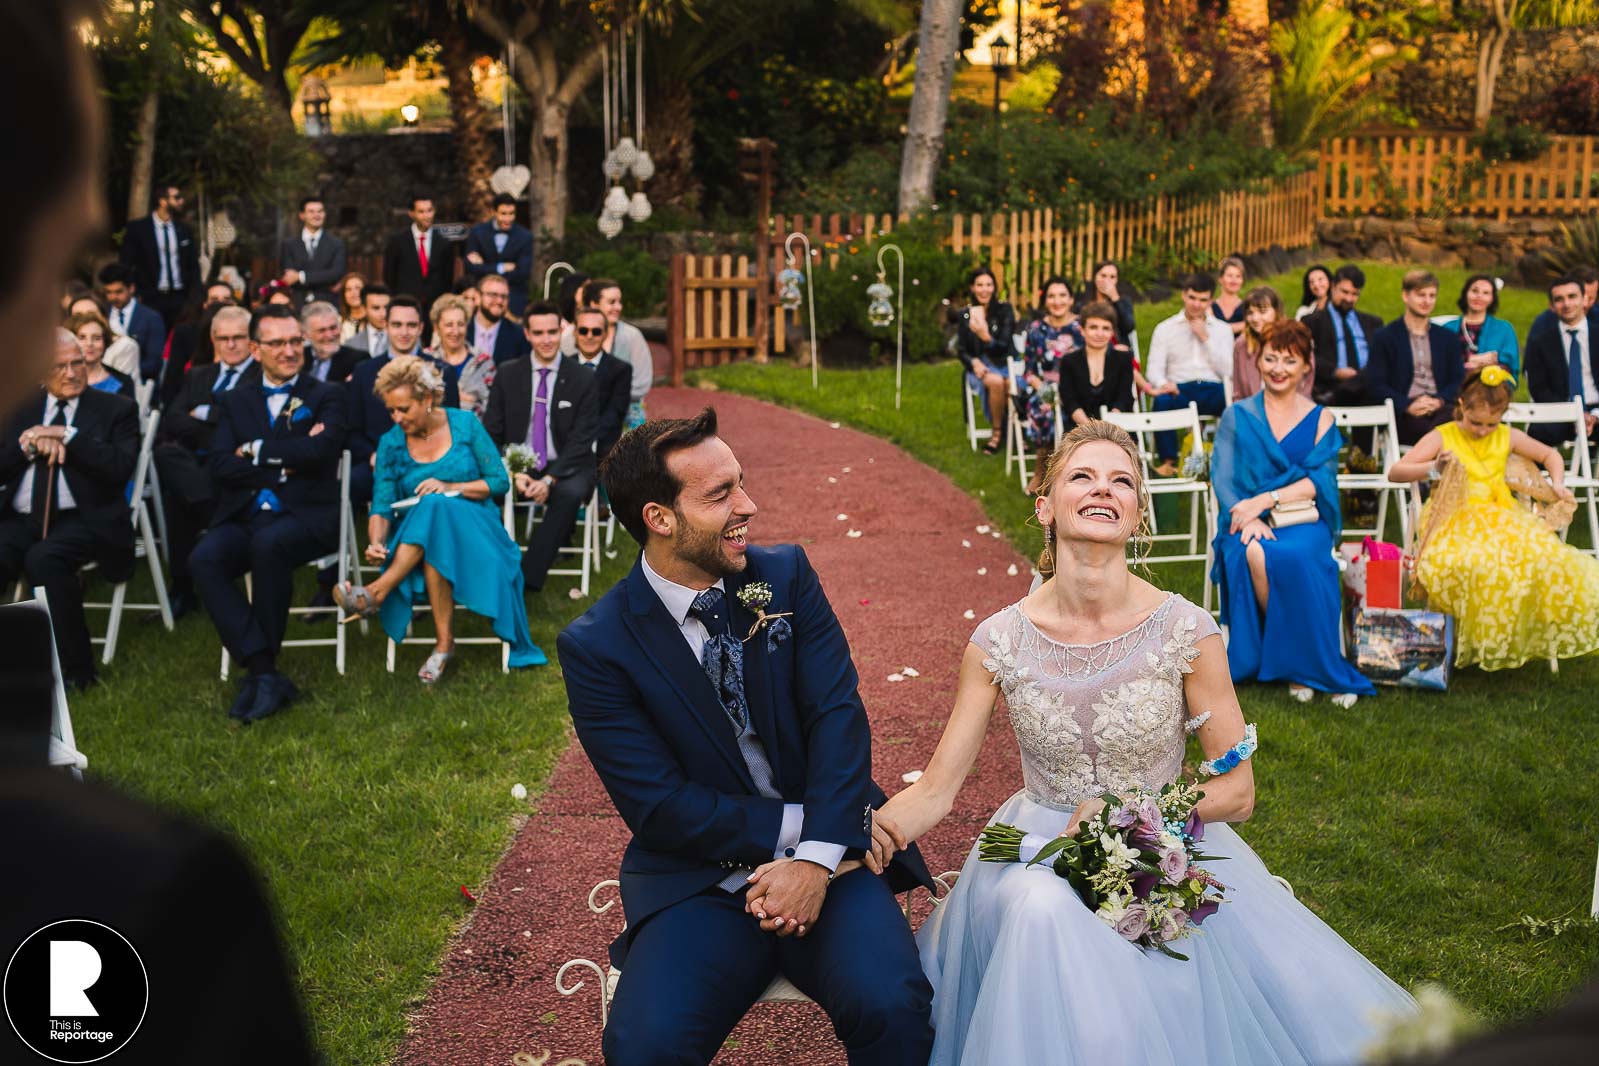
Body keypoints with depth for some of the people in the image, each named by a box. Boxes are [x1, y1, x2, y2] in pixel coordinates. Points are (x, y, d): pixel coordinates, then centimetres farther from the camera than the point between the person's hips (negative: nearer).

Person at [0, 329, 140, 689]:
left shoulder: (117, 409, 7)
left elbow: (120, 468, -8)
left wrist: (67, 436, -11)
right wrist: (30, 443, -7)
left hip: (83, 519, -4)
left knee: (43, 559, -34)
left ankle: (75, 670, -21)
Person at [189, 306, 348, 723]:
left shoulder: (326, 396, 11)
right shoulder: (235, 401, 19)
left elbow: (319, 450, -10)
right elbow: (221, 467, 4)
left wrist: (256, 451, -2)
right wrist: (283, 465, -7)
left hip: (305, 515, -3)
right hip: (243, 517, 3)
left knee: (268, 543, -36)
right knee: (203, 559, -28)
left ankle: (260, 673, -20)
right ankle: (265, 672, -26)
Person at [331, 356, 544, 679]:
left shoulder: (464, 424, -1)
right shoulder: (391, 443, 3)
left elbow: (500, 482, -1)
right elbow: (381, 507, -4)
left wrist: (450, 488, -15)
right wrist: (376, 543, -26)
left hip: (474, 532, -1)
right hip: (415, 542, 2)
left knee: (434, 505, -36)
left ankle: (378, 592, -39)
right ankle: (444, 642, -40)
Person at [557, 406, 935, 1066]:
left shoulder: (786, 574, 2)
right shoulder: (595, 646, -6)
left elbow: (839, 714, -7)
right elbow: (658, 806, -10)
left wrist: (817, 857, -20)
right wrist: (796, 826, -15)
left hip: (827, 855, 2)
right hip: (699, 879, -1)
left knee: (890, 1005, -25)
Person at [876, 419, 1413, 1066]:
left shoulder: (1186, 632, -10)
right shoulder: (999, 642, -7)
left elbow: (1237, 791, -2)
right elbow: (933, 792, -4)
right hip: (1039, 846, 1)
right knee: (1044, 917, -33)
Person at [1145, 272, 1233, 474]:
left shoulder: (1222, 330, 18)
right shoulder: (1165, 329, 15)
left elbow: (1226, 371, 4)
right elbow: (1153, 368, 4)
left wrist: (1205, 338, -1)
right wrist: (1163, 383, -20)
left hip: (1213, 390, 1)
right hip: (1180, 390, 0)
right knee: (1161, 401, -37)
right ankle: (1168, 461, -26)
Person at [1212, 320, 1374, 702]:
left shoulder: (1320, 419, 10)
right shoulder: (1237, 416, 10)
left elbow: (1320, 481, -2)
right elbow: (1222, 478, 0)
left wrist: (1267, 499, -16)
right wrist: (1248, 517, -18)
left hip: (1303, 519, 0)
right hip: (1248, 519, 0)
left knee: (1295, 556, -35)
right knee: (1254, 554, -35)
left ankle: (1307, 665, -19)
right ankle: (1288, 659, -19)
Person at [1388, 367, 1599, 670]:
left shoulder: (1507, 437, 12)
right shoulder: (1442, 437, 2)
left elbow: (1550, 455, 29)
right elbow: (1394, 473, -5)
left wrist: (1557, 483, 10)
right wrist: (1433, 468, -20)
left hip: (1499, 516, 4)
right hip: (1455, 519, -4)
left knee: (1546, 558, -27)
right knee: (1471, 564, -39)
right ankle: (1471, 642, -18)